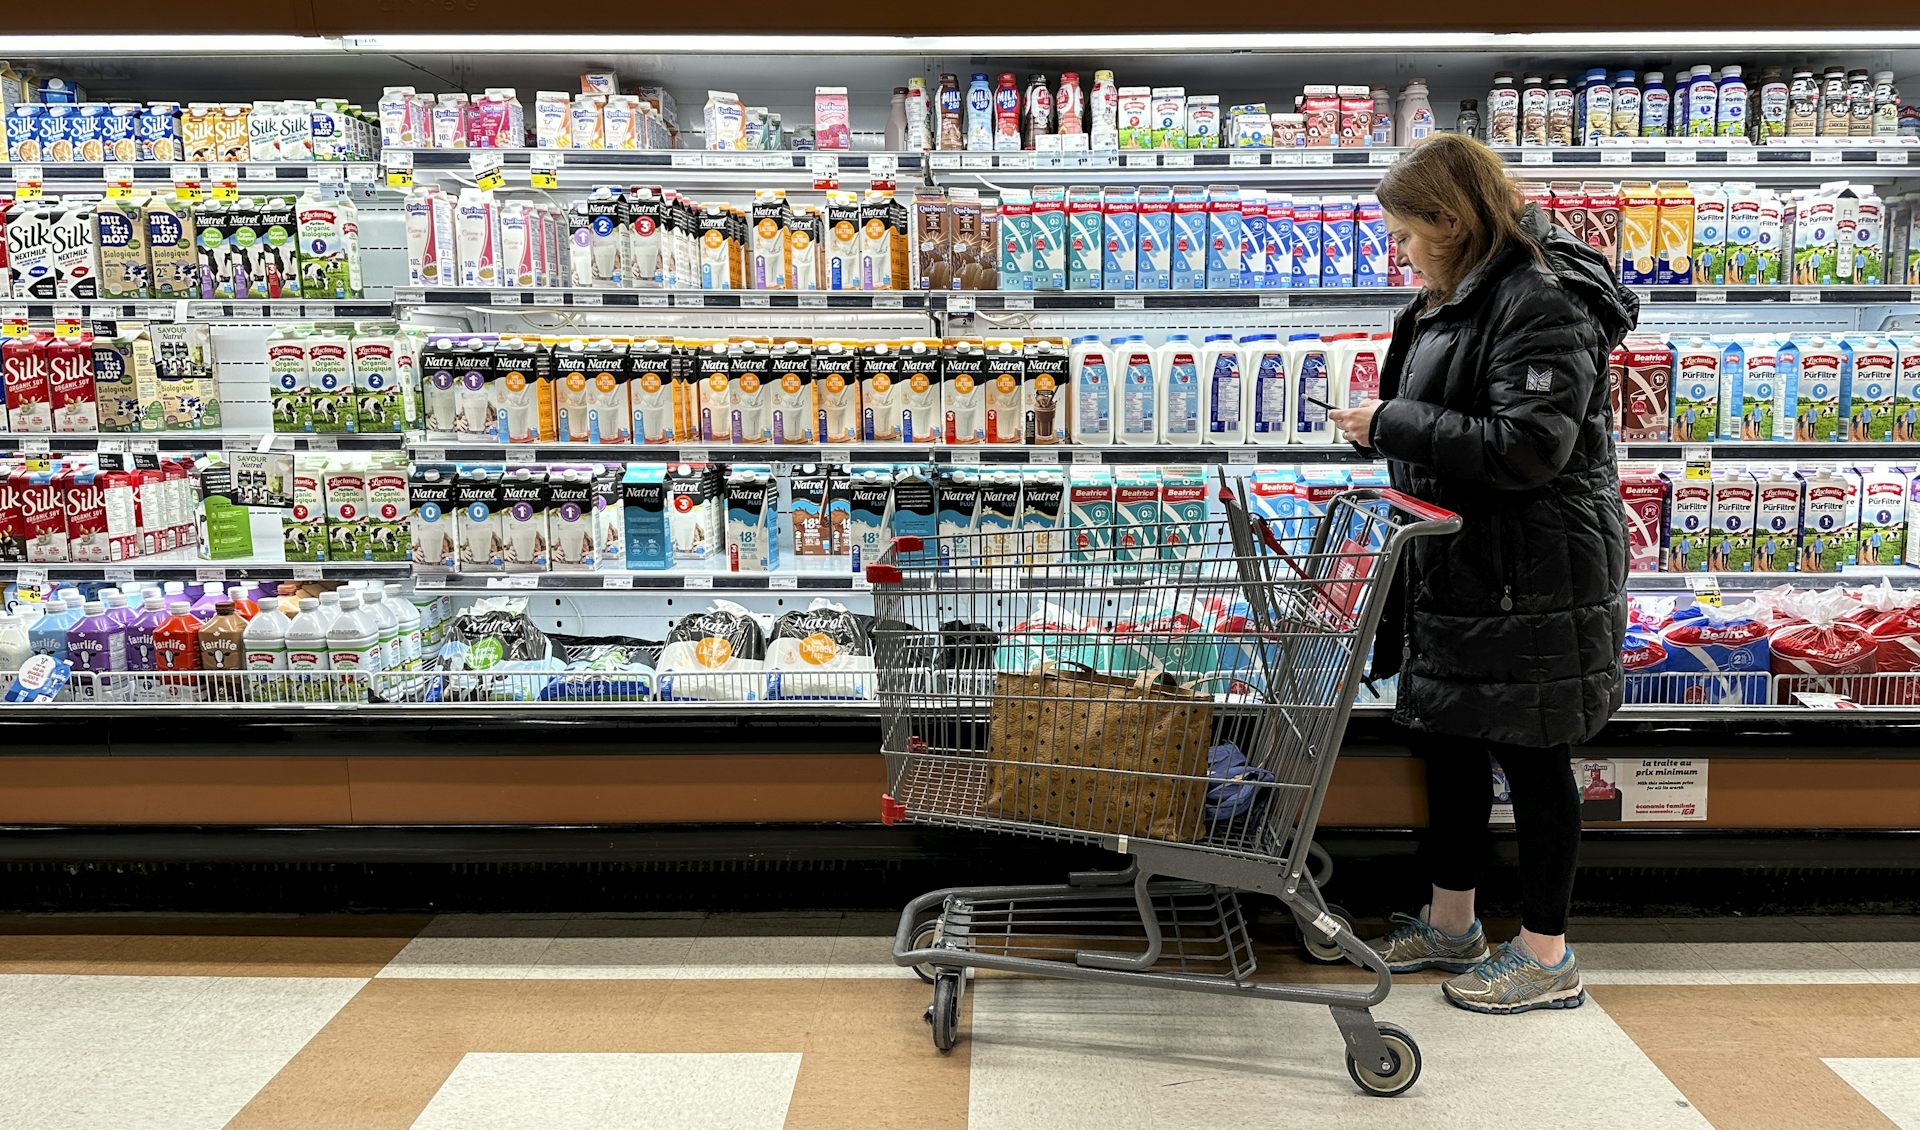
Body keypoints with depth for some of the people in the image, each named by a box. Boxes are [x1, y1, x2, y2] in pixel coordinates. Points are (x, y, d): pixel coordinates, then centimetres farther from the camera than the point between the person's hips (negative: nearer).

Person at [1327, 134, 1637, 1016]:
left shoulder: (1542, 305, -19)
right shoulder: (1455, 300, 12)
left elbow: (1527, 448, -26)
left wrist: (1393, 427, -21)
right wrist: (1383, 425, 7)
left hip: (1526, 579, -10)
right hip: (1455, 570, 10)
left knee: (1530, 756, 3)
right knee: (1446, 741, 17)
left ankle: (1545, 958, 19)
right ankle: (1451, 924, 33)